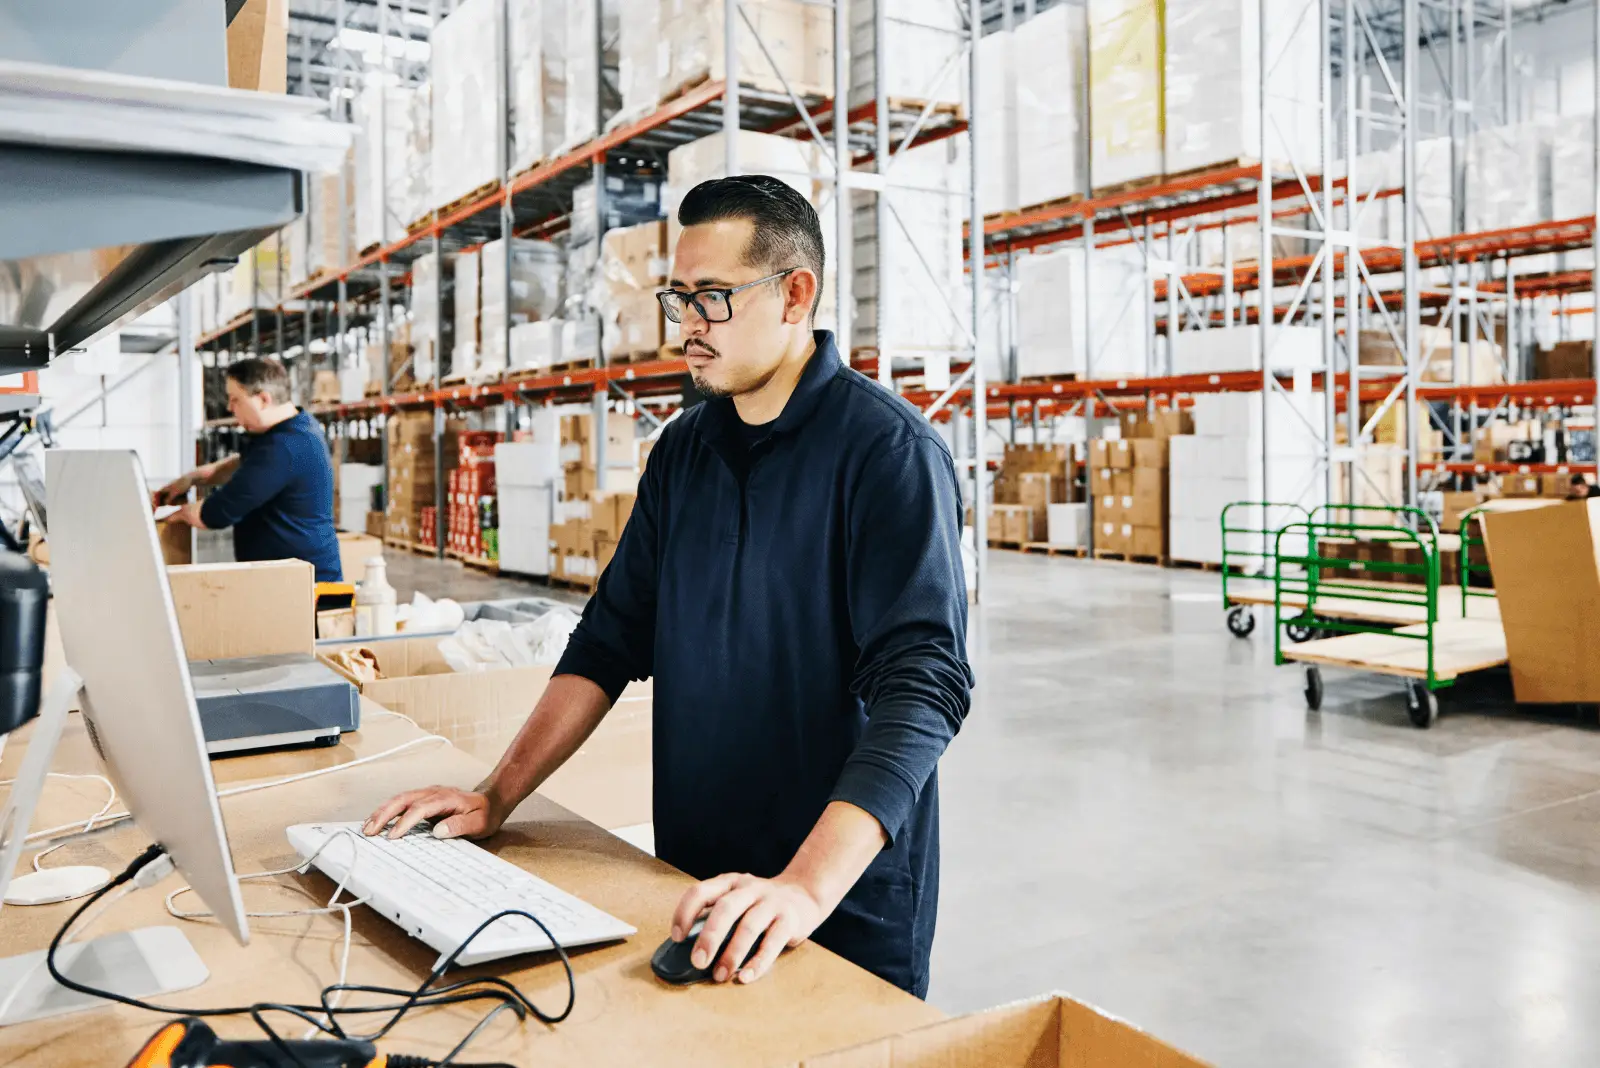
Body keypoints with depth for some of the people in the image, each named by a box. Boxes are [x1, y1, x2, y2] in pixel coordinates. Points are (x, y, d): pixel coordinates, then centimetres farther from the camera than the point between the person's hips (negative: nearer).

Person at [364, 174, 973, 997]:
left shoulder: (888, 450, -16)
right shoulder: (684, 449, 6)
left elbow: (924, 682, -26)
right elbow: (613, 638, 9)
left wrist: (808, 885, -36)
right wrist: (496, 797, 0)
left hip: (848, 908, -6)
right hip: (694, 884, 6)